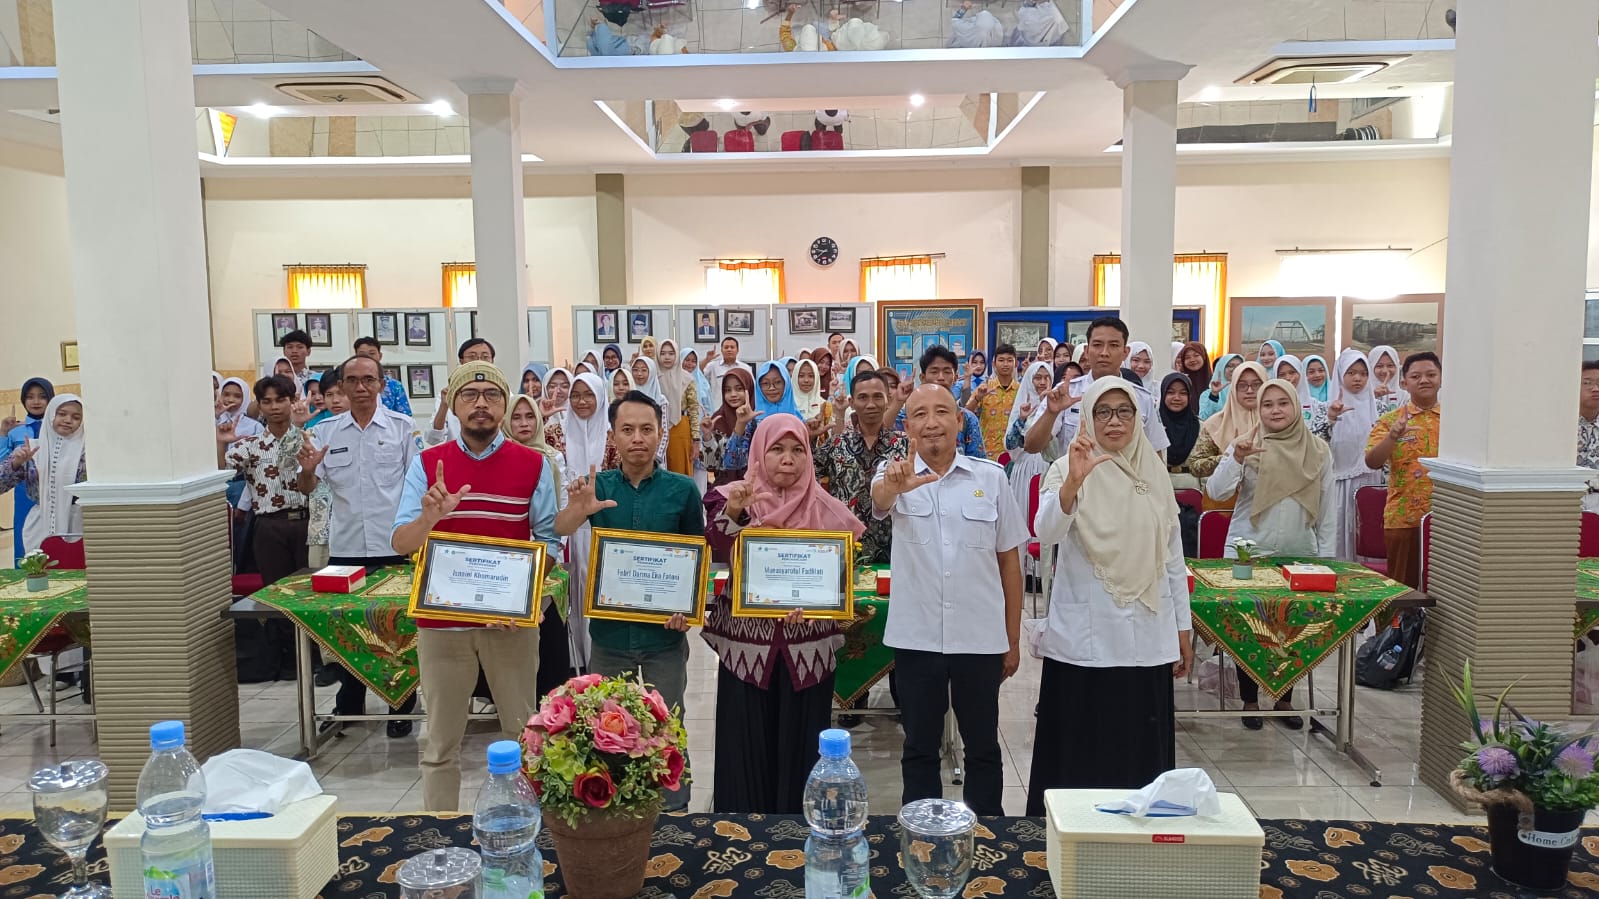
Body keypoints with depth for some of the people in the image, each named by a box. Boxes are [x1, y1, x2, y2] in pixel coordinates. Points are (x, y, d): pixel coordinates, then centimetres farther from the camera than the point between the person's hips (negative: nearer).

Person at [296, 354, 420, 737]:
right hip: (345, 547, 3)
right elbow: (307, 488, 5)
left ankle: (401, 707, 19)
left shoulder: (402, 427, -1)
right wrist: (307, 469, -17)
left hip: (393, 546, -2)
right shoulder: (326, 432, 6)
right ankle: (349, 706, 28)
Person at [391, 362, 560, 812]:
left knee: (523, 732, 10)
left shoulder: (534, 465, 1)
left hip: (512, 619, 0)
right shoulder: (426, 463, 3)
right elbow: (400, 543, -3)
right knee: (441, 743, 9)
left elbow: (549, 539, 0)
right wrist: (428, 518, -24)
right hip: (441, 618, 1)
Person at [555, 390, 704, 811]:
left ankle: (675, 812, 27)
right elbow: (558, 532, -16)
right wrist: (576, 510, -38)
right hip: (610, 629, 2)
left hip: (664, 633, -1)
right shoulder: (598, 485, -1)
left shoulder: (683, 489, -4)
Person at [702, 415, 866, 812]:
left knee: (800, 746, 7)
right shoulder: (730, 498, 1)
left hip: (808, 650, 1)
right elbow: (713, 558, -14)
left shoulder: (827, 510, 2)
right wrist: (731, 514, -29)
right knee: (746, 747, 3)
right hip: (745, 645, -1)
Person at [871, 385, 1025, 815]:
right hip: (915, 636, 0)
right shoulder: (897, 475, -2)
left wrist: (1013, 639, 6)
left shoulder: (991, 477, 0)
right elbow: (878, 499, -28)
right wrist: (894, 485, -53)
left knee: (983, 748, 14)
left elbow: (1009, 561, 5)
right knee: (919, 748, 14)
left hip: (980, 637, 1)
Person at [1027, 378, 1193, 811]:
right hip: (1084, 638, -3)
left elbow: (1173, 554, 13)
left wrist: (1183, 628, 13)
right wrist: (1073, 481, -39)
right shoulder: (1068, 469, -4)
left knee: (1141, 749, 9)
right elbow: (1046, 532, -23)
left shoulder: (1153, 471, 8)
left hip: (1147, 637, 4)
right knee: (1081, 753, 2)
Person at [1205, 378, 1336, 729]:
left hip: (1299, 555, 2)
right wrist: (1236, 459, -26)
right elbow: (1216, 492, -11)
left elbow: (1328, 511, 7)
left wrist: (1326, 557, 5)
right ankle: (1249, 700, 17)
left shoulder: (1318, 450, 3)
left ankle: (1284, 699, 25)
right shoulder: (1245, 445, -3)